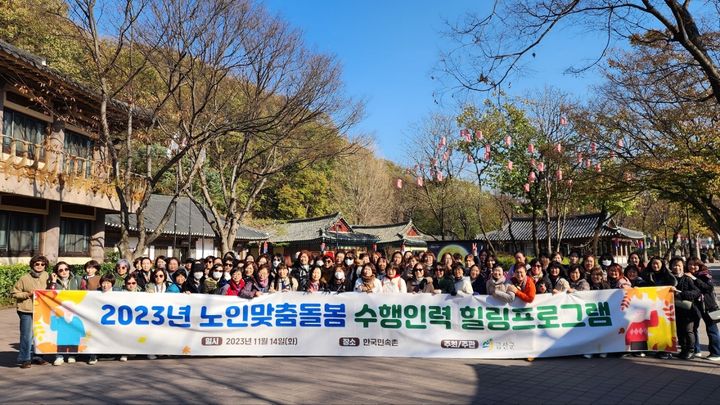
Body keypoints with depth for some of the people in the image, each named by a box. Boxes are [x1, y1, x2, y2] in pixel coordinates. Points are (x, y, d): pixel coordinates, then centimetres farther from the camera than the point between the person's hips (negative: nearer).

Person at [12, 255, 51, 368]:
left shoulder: (46, 276, 4)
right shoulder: (24, 278, -8)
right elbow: (15, 293, -2)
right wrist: (28, 294, -14)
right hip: (26, 310, -4)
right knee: (27, 335, -4)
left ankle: (35, 356, 23)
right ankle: (24, 359, 8)